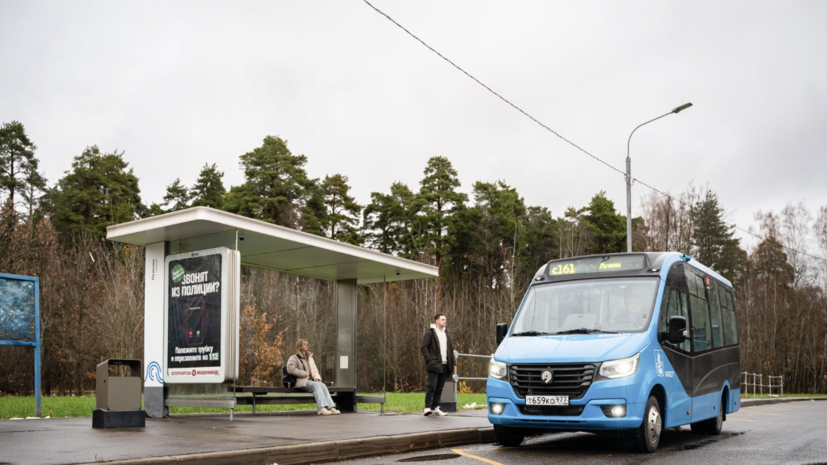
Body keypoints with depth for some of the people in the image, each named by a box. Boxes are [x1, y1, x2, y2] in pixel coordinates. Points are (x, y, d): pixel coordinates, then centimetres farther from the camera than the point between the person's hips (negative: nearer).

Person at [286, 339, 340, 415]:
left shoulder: (309, 357, 26)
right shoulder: (294, 358, 2)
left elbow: (314, 369, 26)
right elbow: (290, 369, -15)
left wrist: (316, 377, 4)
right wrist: (304, 373, -15)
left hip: (310, 380, 6)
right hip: (301, 382, -6)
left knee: (322, 385, -24)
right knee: (316, 385, -32)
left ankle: (331, 407, -37)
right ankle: (322, 408, -44)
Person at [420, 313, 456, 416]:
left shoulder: (446, 333, 20)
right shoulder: (430, 333, -3)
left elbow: (450, 349, 23)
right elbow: (424, 348, -8)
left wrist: (453, 363, 14)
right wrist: (430, 360, -16)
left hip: (444, 365, 7)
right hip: (434, 365, -7)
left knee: (439, 388, 7)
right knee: (432, 386, -12)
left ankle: (435, 408, 13)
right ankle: (427, 408, -11)